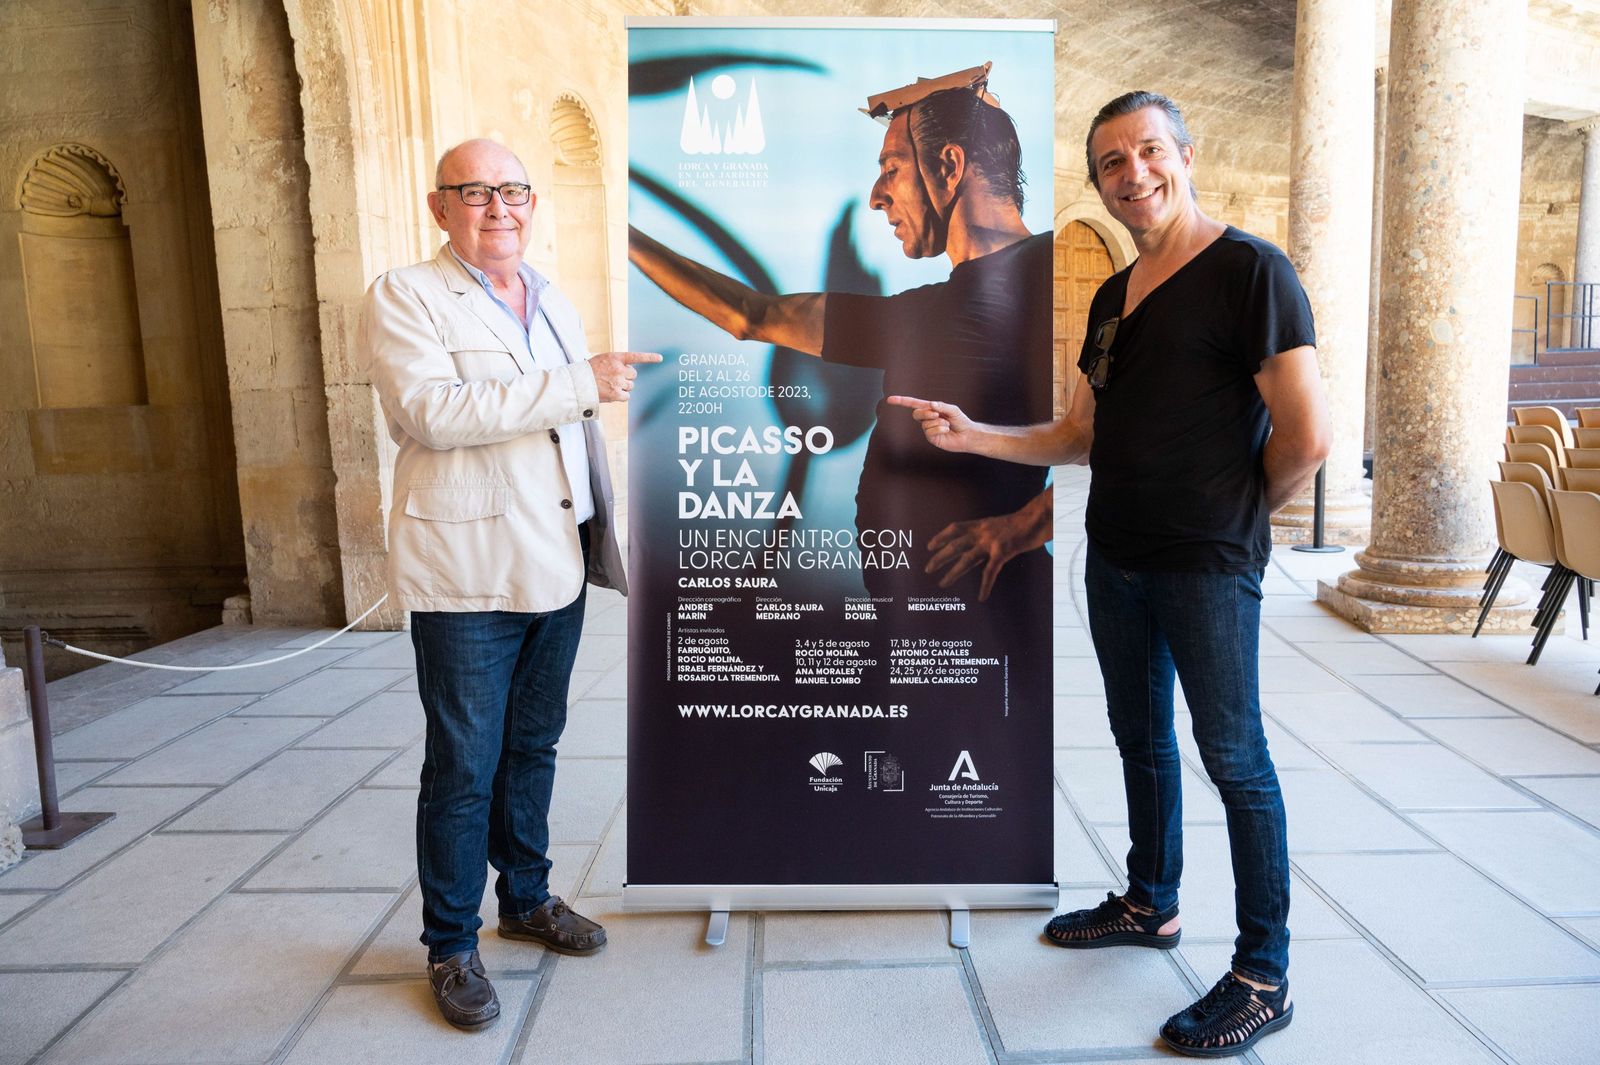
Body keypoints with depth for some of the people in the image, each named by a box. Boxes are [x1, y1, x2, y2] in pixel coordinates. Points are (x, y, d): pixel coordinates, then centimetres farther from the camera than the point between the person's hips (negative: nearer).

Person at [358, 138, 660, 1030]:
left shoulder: (555, 304, 17)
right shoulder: (405, 298, -5)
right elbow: (433, 411, -22)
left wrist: (603, 537, 21)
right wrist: (579, 383, -22)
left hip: (558, 568, 6)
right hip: (468, 575, -6)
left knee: (533, 747, 18)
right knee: (464, 767, 3)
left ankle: (529, 897, 36)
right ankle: (452, 947, 20)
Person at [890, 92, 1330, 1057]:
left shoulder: (1250, 271, -11)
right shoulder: (1112, 298, 13)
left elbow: (1307, 438, -15)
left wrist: (1233, 515, -2)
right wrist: (971, 436, 6)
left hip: (1208, 566, -7)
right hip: (1115, 556, 8)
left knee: (1234, 758, 1)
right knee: (1142, 740, 18)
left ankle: (1264, 977, 15)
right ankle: (1151, 906, 37)